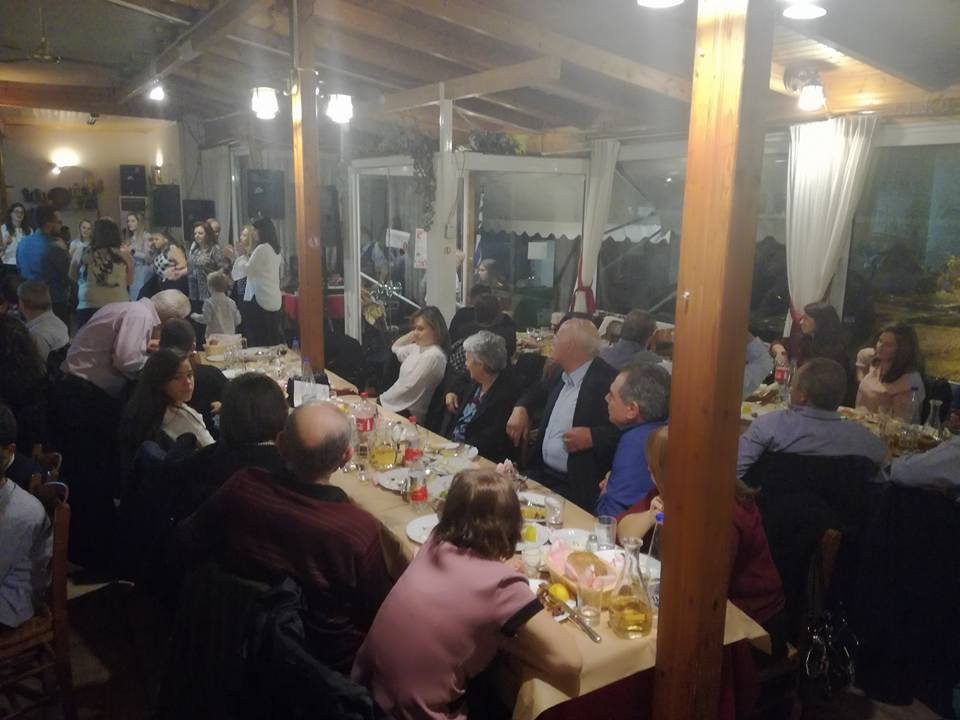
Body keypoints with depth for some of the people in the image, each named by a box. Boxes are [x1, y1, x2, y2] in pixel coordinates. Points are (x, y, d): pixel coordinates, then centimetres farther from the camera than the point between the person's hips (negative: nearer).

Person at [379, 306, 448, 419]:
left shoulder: (433, 356, -21)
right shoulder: (419, 347, 8)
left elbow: (409, 388, -19)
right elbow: (396, 348, 28)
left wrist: (380, 400, -9)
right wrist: (413, 333, 11)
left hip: (410, 414, -9)